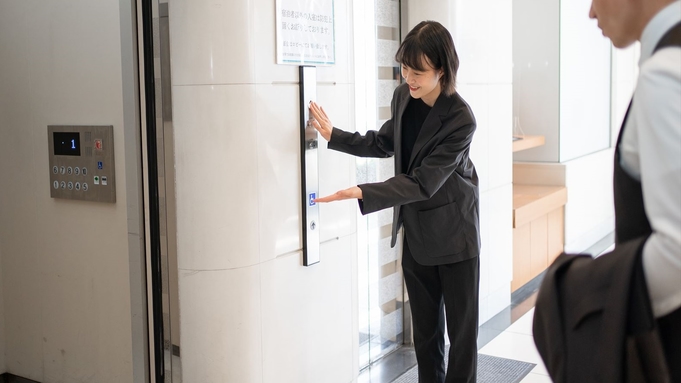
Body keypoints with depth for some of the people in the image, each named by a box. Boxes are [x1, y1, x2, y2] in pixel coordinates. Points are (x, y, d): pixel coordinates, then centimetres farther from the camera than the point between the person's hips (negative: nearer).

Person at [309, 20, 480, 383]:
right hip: (416, 231, 6)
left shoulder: (461, 119, -23)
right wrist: (334, 136, 4)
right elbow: (384, 143, 14)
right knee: (424, 329, 14)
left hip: (454, 234, -6)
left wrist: (362, 193, -35)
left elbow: (422, 182, -27)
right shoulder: (403, 96, -4)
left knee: (461, 329, 6)